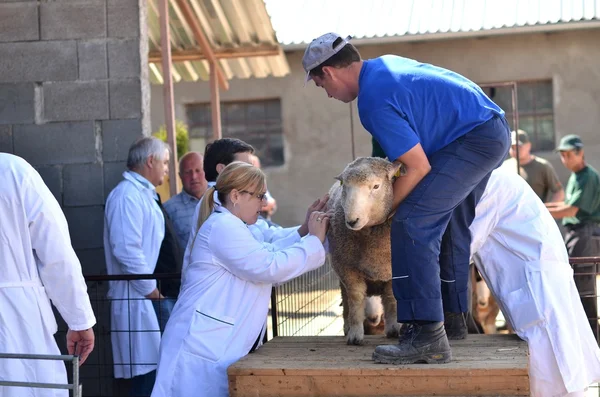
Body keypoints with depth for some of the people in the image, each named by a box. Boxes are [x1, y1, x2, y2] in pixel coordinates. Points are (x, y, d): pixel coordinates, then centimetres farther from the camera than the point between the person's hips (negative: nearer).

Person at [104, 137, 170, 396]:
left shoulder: (144, 194, 18)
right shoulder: (128, 195, -13)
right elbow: (126, 249, -23)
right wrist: (149, 288, -15)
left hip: (150, 296, 10)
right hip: (136, 297, -10)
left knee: (154, 370, 11)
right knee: (147, 372, -9)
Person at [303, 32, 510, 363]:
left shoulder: (373, 101, -19)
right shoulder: (385, 64, 11)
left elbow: (419, 167, -17)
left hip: (475, 139, -11)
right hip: (494, 129, 11)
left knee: (412, 224, -16)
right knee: (450, 224, 20)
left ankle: (429, 337, -21)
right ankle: (452, 319, 29)